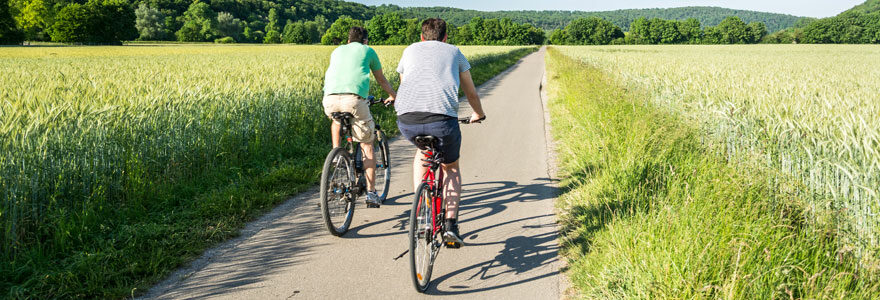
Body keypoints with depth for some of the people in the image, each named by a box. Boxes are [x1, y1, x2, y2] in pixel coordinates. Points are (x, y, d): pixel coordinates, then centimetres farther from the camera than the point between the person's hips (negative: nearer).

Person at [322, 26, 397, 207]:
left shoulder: (337, 51, 31)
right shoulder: (368, 51, 23)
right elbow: (381, 80, 34)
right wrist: (393, 95, 52)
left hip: (330, 99, 3)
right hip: (354, 99, -3)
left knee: (336, 118, 40)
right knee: (367, 146, 10)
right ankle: (371, 192, 6)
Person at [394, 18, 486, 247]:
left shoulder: (410, 50, 30)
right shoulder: (454, 52, 27)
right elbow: (471, 93, 35)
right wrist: (478, 114, 56)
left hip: (407, 119, 2)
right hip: (443, 119, -1)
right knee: (451, 167, 27)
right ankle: (451, 225, 12)